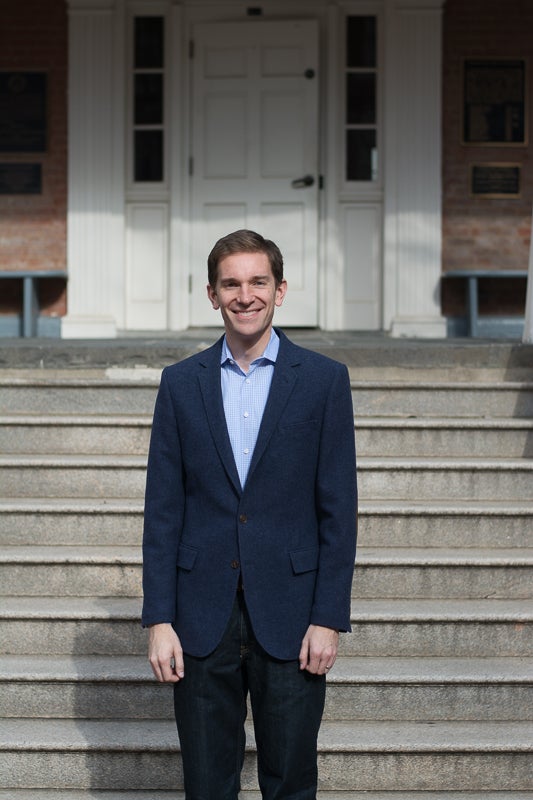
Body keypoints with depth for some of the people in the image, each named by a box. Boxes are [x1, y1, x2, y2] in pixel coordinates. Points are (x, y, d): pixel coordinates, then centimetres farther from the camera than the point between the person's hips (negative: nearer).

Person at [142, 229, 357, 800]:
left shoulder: (323, 379, 1)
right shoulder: (181, 383, 6)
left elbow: (338, 509, -1)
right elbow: (162, 510, 4)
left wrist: (328, 619, -7)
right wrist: (158, 619, -2)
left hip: (290, 617, -1)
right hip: (202, 618, 2)